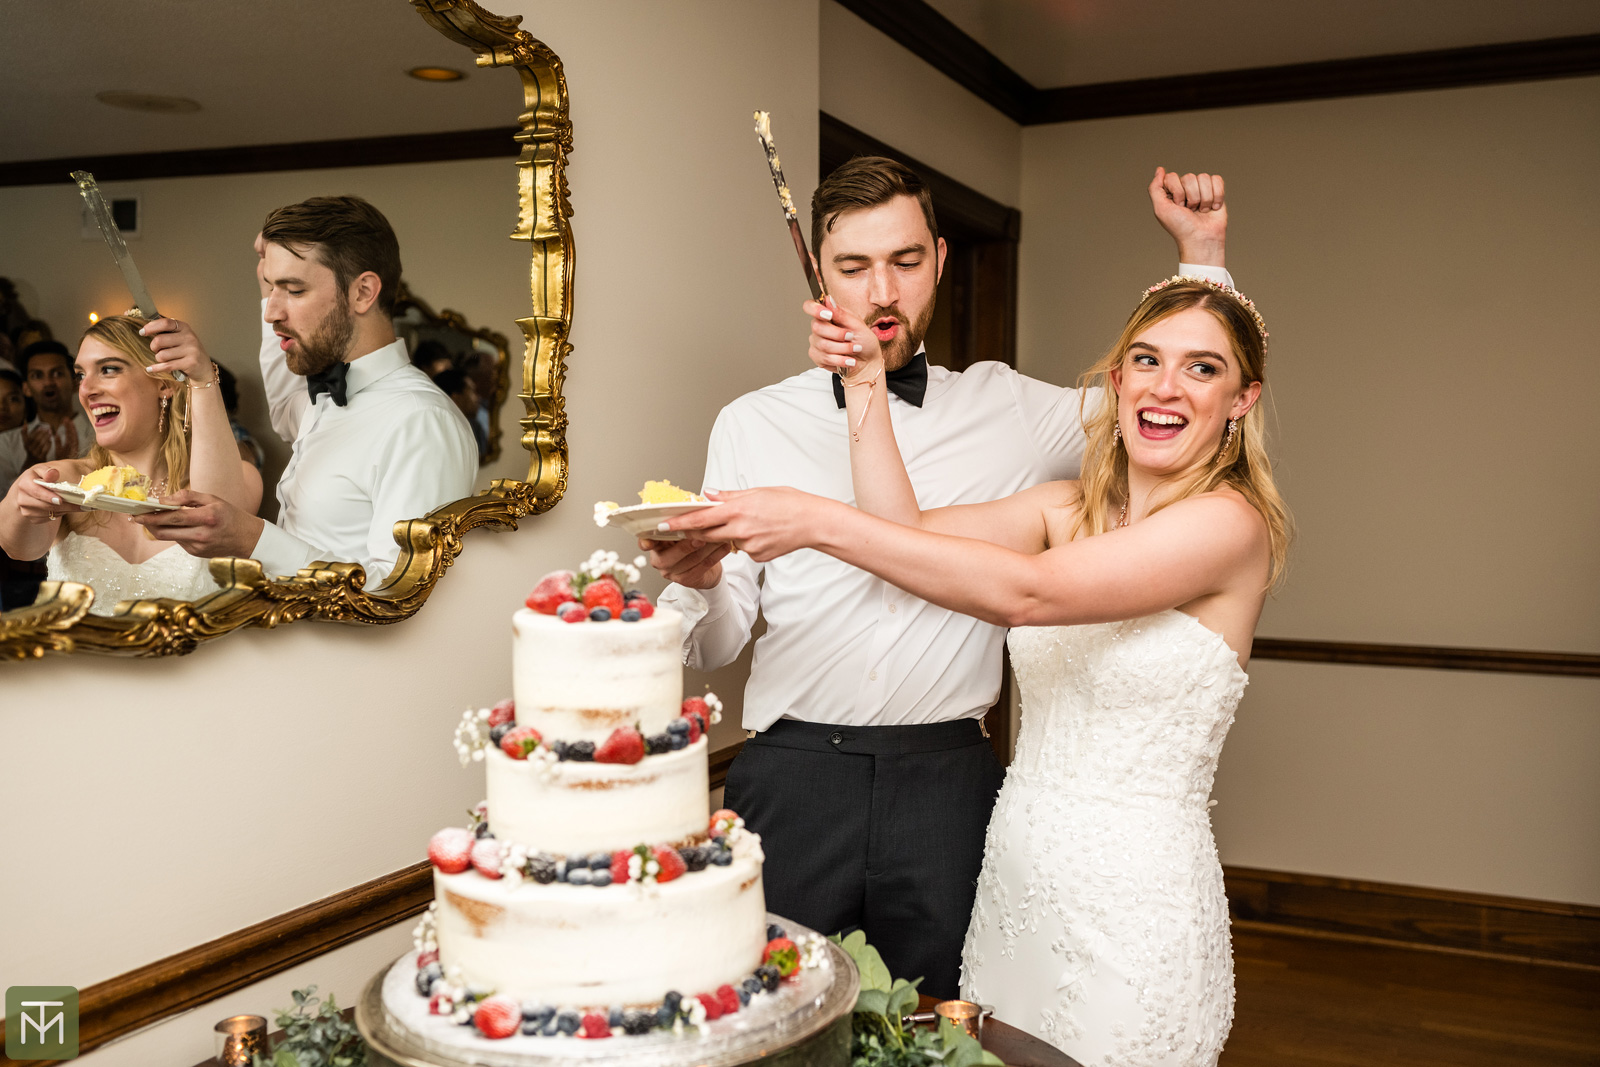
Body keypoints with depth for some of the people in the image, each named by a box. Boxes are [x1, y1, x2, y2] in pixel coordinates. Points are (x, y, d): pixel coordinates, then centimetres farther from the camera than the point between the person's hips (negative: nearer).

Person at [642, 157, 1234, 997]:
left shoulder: (1007, 408, 8)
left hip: (947, 781, 1)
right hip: (791, 778, 0)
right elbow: (715, 646, 4)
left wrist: (1201, 252, 8)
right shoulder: (751, 425, 6)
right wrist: (695, 577, -18)